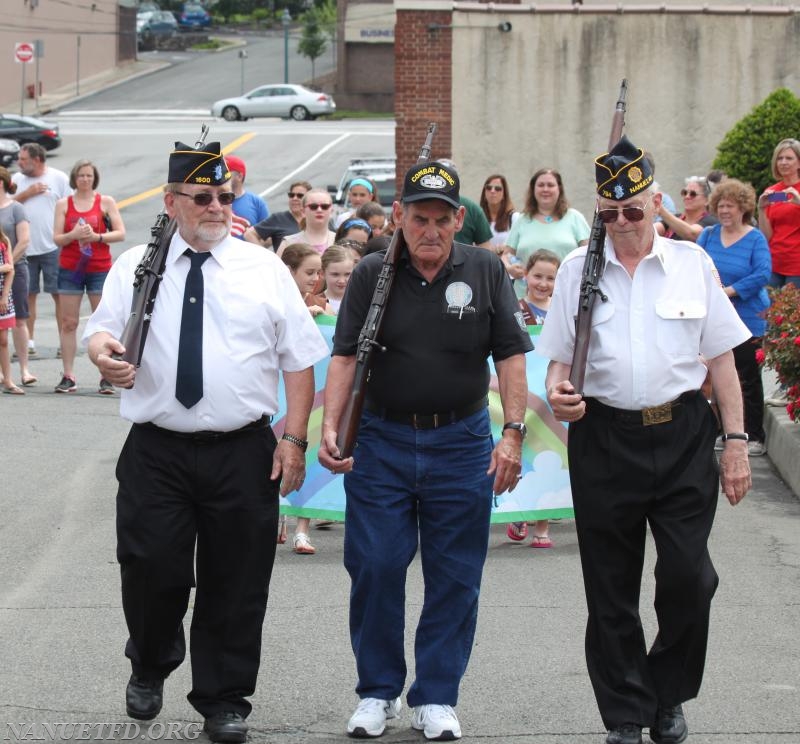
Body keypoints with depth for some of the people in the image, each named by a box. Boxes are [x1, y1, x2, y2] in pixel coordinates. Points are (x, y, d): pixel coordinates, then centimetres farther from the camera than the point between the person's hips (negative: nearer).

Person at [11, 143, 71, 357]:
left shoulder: (59, 178, 1)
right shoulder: (16, 180, 10)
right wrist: (27, 194, -8)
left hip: (52, 248, -3)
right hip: (25, 248, 3)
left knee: (59, 294, -2)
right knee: (28, 295, 6)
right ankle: (28, 342, 12)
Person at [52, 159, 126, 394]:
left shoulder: (106, 202, 4)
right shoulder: (63, 204, 7)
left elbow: (120, 233, 0)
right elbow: (57, 238, 3)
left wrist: (96, 237, -15)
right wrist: (73, 235, -17)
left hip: (99, 269, -1)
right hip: (70, 269, 1)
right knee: (68, 322, 0)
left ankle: (107, 378, -3)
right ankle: (68, 377, 2)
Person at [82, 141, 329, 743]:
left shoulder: (265, 270, 7)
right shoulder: (135, 267, 8)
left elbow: (299, 360, 6)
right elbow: (102, 331, 6)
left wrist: (295, 438, -2)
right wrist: (103, 352, -19)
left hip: (243, 455, 1)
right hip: (157, 451, 0)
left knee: (236, 583, 4)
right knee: (151, 569, -6)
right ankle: (150, 666, 24)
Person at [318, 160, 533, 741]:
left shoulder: (486, 272, 1)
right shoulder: (372, 275, 0)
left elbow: (511, 356, 0)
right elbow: (345, 356, -2)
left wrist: (513, 433, -10)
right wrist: (330, 427, -15)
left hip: (461, 443, 0)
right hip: (382, 442, 0)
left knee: (455, 577, 4)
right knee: (374, 567, 0)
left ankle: (436, 697, 14)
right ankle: (378, 691, 15)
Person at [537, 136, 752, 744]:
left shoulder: (692, 263, 5)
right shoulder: (578, 270, 6)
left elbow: (721, 356, 7)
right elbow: (560, 358, 11)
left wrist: (735, 440, 3)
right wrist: (557, 391, -11)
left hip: (683, 435, -1)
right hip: (605, 437, 1)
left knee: (688, 575, -5)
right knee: (611, 588, 4)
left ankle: (668, 695, 17)